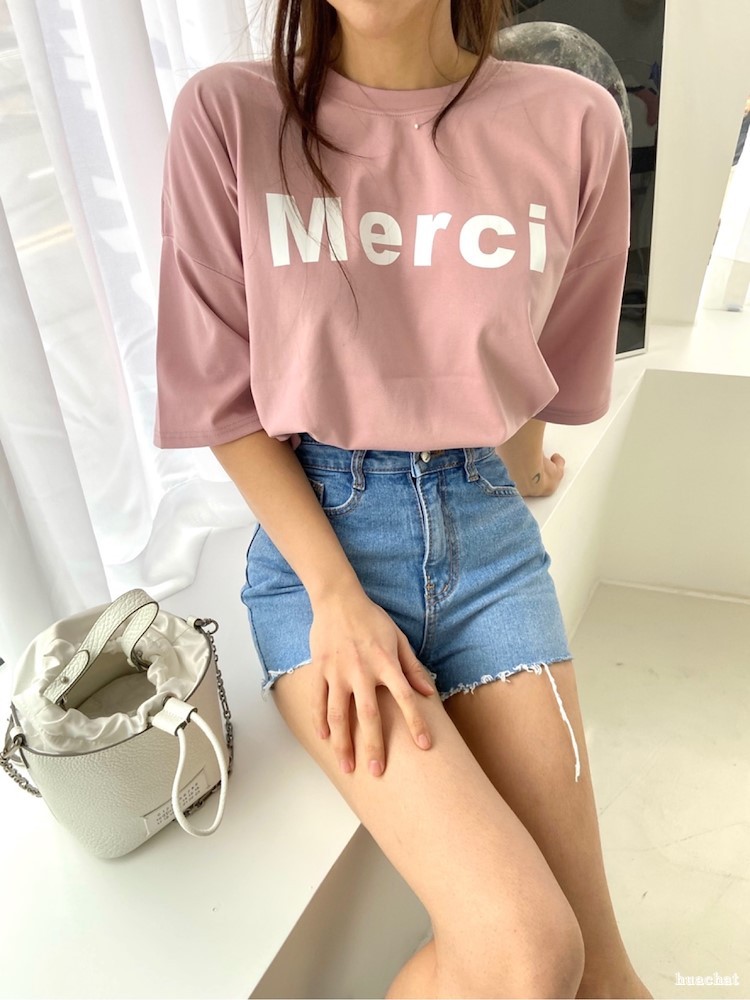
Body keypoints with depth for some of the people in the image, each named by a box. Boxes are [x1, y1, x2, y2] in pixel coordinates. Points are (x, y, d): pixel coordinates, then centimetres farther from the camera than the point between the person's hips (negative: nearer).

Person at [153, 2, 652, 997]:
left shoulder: (574, 122, -2)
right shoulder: (227, 115, -7)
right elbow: (225, 400, -4)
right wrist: (336, 597, -13)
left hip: (490, 533, 3)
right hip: (312, 528, -2)